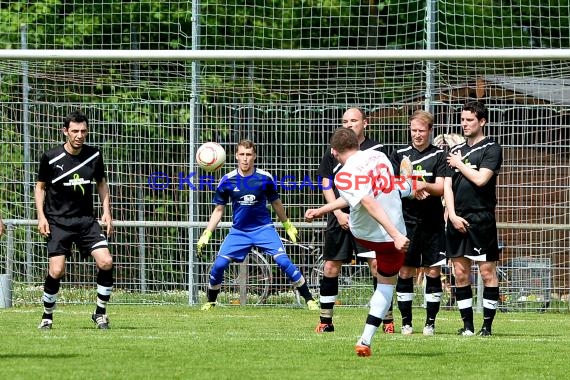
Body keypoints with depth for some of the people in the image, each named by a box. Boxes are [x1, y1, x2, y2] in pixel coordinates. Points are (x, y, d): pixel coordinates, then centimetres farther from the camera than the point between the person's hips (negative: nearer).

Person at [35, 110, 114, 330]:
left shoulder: (94, 155, 2)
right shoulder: (51, 158, -7)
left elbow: (101, 183, 17)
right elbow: (40, 187, 6)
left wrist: (107, 211, 8)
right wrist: (41, 216, -4)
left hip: (86, 220, 3)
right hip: (58, 222, -3)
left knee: (106, 262, -15)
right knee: (56, 271, -14)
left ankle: (100, 312, 2)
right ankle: (47, 316, 8)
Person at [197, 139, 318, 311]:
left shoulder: (264, 178, -8)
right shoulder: (228, 181, -6)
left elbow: (276, 203, 9)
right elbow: (218, 210, 4)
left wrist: (288, 225, 19)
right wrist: (206, 234, -3)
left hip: (263, 228, -1)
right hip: (238, 231, 1)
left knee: (283, 261, -17)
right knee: (219, 264, -10)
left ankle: (309, 299, -8)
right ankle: (210, 301, 13)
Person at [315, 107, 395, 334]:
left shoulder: (376, 150, 4)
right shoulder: (333, 152, 11)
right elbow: (326, 186, 9)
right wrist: (339, 213, -3)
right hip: (339, 218, 2)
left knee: (377, 264, -9)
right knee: (331, 266, 2)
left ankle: (388, 320, -3)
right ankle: (325, 321, 11)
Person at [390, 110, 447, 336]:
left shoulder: (439, 155, 4)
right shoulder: (399, 155, 8)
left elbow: (441, 188, -3)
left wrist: (424, 185, -22)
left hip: (432, 222, -1)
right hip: (406, 220, 1)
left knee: (433, 272, -1)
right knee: (405, 272, 1)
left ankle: (430, 322, 5)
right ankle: (406, 321, 8)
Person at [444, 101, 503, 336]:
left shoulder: (491, 149, -1)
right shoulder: (456, 151, 16)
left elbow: (480, 179, -14)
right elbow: (447, 185, 11)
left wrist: (459, 164, 0)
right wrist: (453, 215, -2)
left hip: (482, 218, -5)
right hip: (457, 218, 5)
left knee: (487, 271, -5)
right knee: (460, 274, 4)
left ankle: (487, 324, -1)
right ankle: (467, 324, 9)